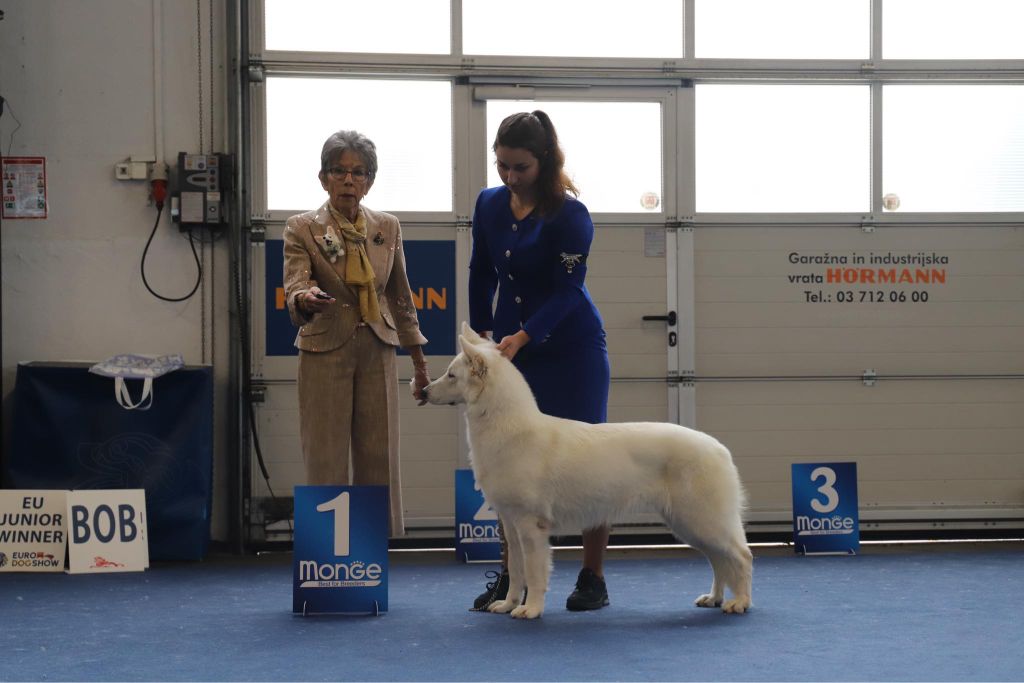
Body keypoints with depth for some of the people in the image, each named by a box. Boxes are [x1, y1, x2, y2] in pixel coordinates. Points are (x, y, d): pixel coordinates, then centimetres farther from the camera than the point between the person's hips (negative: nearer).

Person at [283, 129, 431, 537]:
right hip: (326, 353, -3)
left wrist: (419, 361, 15)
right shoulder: (302, 229, -3)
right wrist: (305, 299, -40)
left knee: (380, 463, 3)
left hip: (377, 353, 3)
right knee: (327, 464, -3)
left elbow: (400, 295, 15)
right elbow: (293, 289, -16)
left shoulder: (387, 227, 8)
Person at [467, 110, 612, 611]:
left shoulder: (570, 215, -15)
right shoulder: (489, 204, 2)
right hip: (510, 347, 5)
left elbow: (567, 290, -18)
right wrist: (481, 336, 10)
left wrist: (522, 337, -28)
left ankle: (593, 578, 6)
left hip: (572, 350, -5)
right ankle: (510, 575, 9)